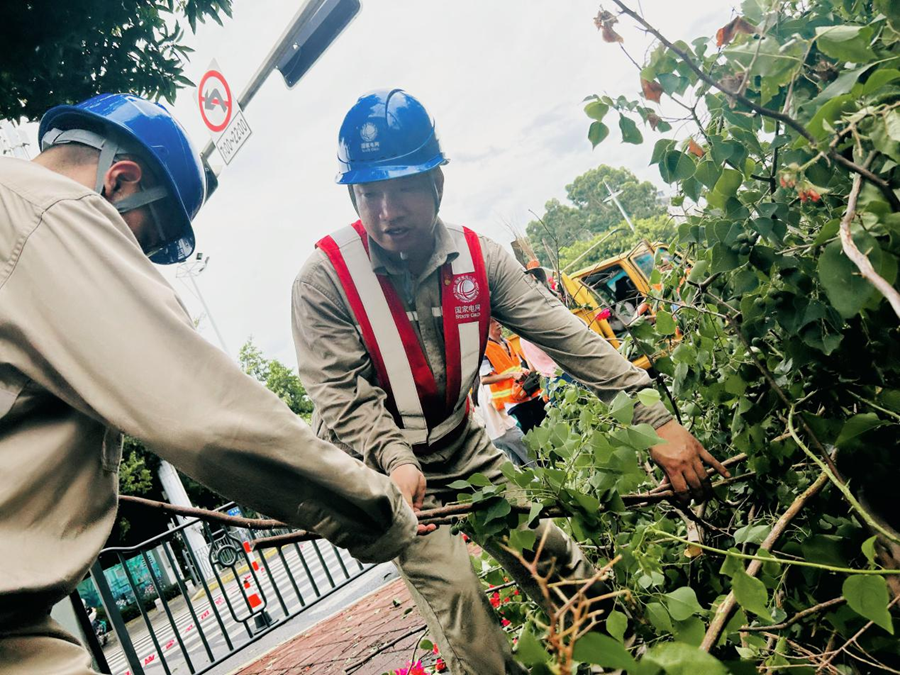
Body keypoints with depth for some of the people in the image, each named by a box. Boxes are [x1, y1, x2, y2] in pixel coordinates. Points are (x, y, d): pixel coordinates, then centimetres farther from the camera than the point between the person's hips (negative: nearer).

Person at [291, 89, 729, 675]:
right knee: (454, 592, -13)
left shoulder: (476, 256, -10)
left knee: (554, 552, 9)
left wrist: (653, 418, -22)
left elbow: (563, 333, -16)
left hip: (463, 446, 4)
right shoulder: (325, 279, -20)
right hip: (381, 466, -3)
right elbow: (343, 396, -22)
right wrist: (396, 460, -40)